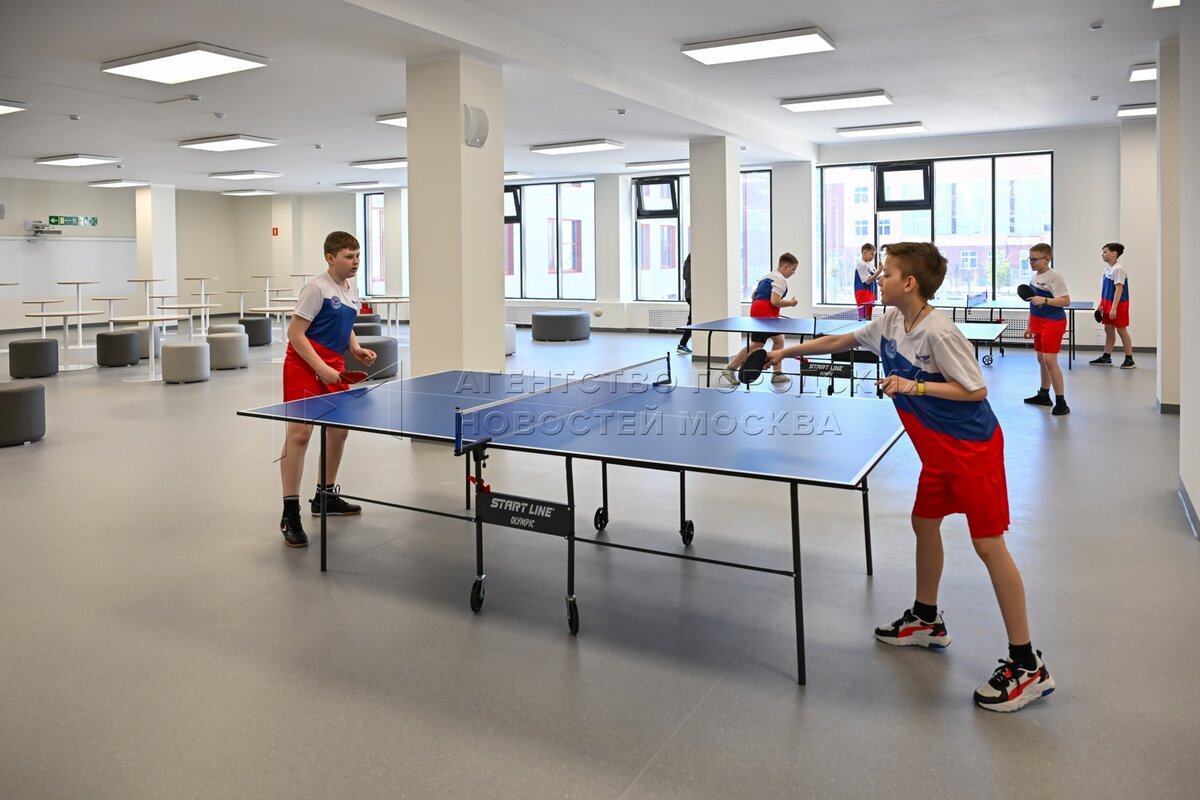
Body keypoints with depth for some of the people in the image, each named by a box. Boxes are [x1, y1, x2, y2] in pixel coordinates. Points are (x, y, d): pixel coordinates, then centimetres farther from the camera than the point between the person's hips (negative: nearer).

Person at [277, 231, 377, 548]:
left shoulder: (352, 289, 9)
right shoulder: (317, 288, -15)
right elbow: (295, 333, -17)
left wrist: (356, 349, 4)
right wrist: (321, 368, -22)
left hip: (333, 367, 9)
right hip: (305, 366, -8)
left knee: (339, 430, 14)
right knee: (299, 432, -11)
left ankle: (325, 496, 32)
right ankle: (290, 514, -6)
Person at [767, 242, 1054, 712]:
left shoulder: (938, 332, -23)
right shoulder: (890, 323, 3)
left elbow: (976, 389, -20)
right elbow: (841, 341, 17)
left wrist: (914, 386, -26)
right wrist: (788, 351, 17)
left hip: (972, 447, -9)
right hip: (939, 449, 9)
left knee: (988, 544, -8)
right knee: (924, 523, 19)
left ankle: (1027, 666, 1)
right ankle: (926, 621, 39)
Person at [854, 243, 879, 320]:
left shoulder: (870, 264, 12)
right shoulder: (861, 265, -15)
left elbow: (877, 277, 19)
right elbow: (868, 281, -19)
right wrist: (879, 271, -22)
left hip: (870, 294, 9)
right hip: (863, 294, -9)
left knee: (869, 317, 12)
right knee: (864, 318, -12)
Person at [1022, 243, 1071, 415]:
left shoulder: (1054, 276, -14)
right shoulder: (1035, 276, 10)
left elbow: (1066, 301, -19)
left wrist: (1044, 300, -30)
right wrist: (1030, 326, 18)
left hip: (1053, 323, -8)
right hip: (1039, 324, 9)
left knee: (1050, 360, -12)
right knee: (1041, 359, 15)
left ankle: (1061, 402, -7)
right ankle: (1044, 395, 28)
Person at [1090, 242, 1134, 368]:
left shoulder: (1118, 269, -17)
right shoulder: (1107, 269, 9)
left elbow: (1119, 289, -21)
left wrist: (1114, 308, -24)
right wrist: (1101, 304, 15)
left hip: (1118, 305, -8)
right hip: (1108, 305, 8)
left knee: (1121, 330, -1)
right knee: (1108, 330, 11)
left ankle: (1129, 359, 9)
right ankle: (1106, 358, 17)